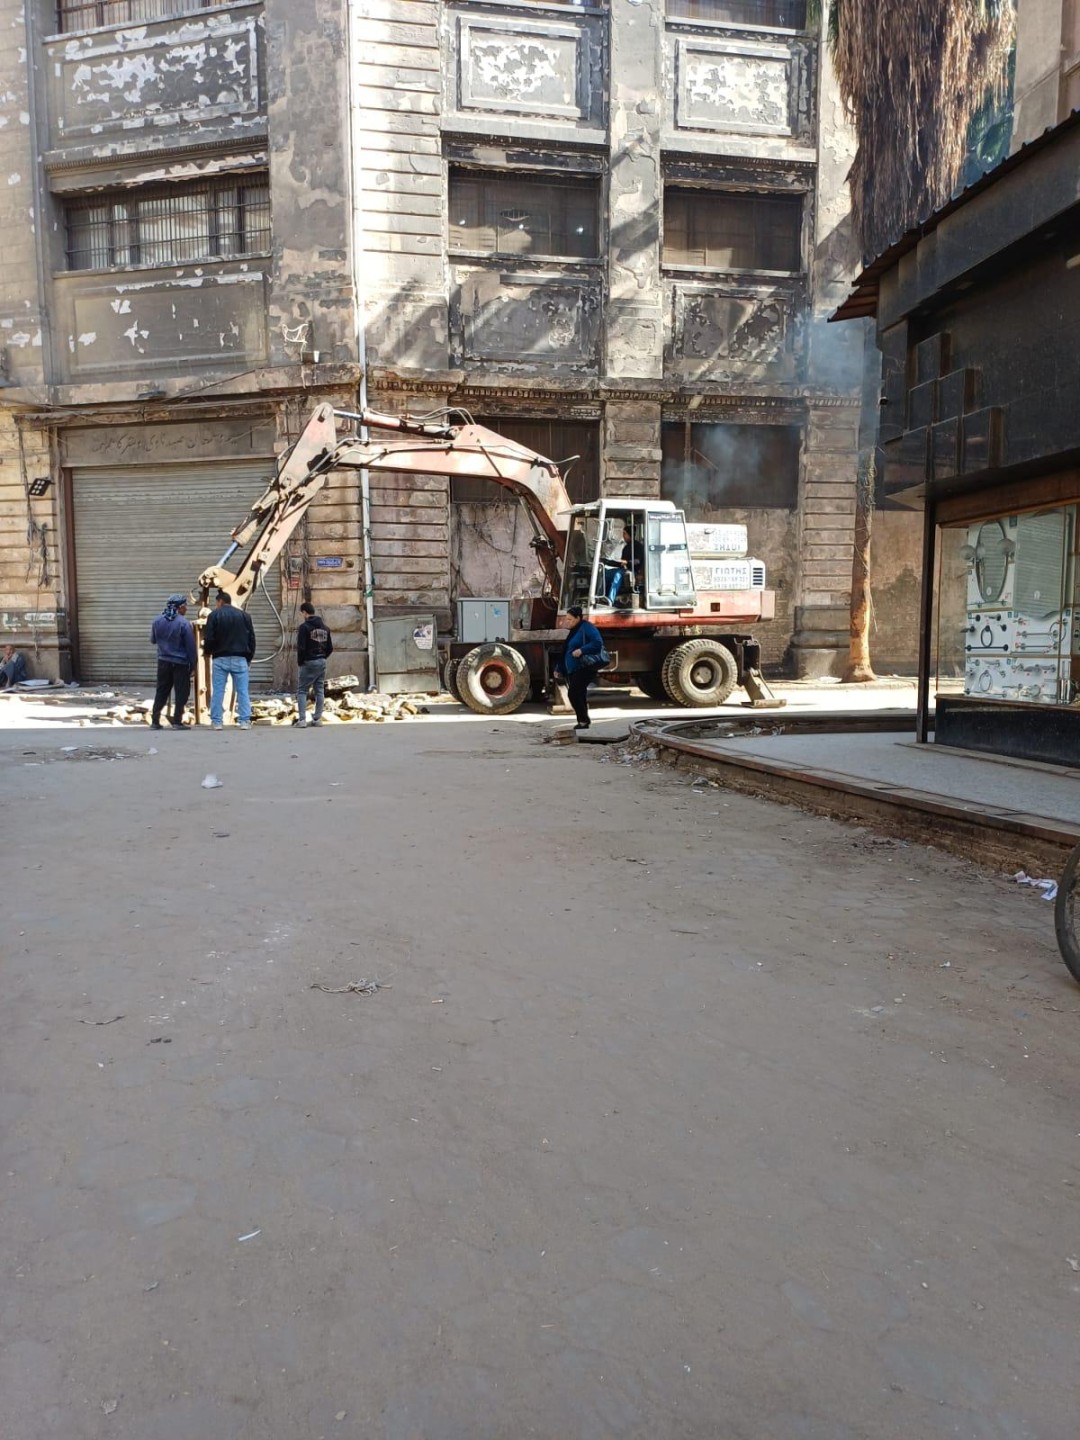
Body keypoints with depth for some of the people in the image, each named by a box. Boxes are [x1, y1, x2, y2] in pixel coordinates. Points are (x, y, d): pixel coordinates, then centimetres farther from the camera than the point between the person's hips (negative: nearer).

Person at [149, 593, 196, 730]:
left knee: (161, 692, 14)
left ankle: (155, 721, 15)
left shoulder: (157, 621, 3)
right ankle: (177, 722, 1)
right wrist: (193, 666, -4)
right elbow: (190, 646, -11)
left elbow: (153, 640, 15)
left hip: (163, 662, 5)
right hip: (181, 663, -5)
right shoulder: (183, 623, -14)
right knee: (181, 692, 3)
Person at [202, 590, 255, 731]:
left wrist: (207, 651, 13)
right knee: (242, 691, 2)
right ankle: (245, 721, -1)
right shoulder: (244, 615, 8)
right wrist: (249, 657, 17)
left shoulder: (214, 615, -1)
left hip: (220, 658, -2)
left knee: (217, 691, 3)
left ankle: (217, 721, 2)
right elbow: (251, 638, 8)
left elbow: (209, 638, -6)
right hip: (240, 659, 2)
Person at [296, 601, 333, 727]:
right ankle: (318, 719, 9)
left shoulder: (304, 626, -11)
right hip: (322, 662, 6)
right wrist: (322, 657, 17)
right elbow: (330, 648, 10)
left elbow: (301, 647, -16)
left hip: (308, 662, -6)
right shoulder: (324, 627, 10)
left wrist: (299, 662, -4)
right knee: (320, 691, 9)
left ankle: (302, 719, -8)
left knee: (302, 691, 1)